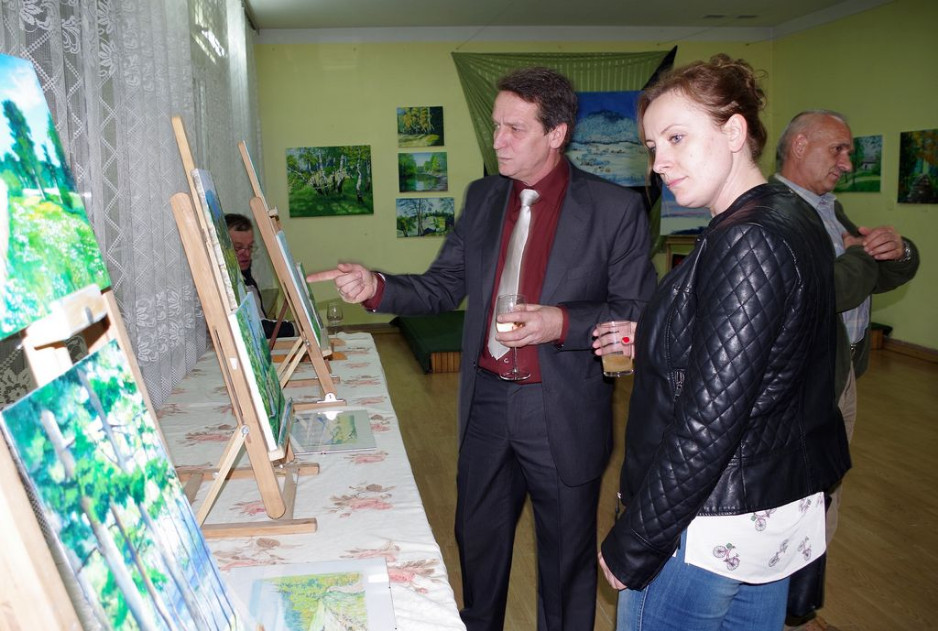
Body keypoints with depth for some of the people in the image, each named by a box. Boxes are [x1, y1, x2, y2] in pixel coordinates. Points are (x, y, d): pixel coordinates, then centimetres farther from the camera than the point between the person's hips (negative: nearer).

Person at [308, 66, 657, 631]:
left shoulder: (615, 208, -11)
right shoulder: (482, 197, 5)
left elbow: (638, 314, -9)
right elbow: (444, 287, 7)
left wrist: (563, 324, -23)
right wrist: (376, 287, -9)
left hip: (564, 415, -4)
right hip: (486, 401, 5)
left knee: (567, 558, 16)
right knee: (479, 543, 22)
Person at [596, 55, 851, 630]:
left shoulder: (746, 242, -24)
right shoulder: (794, 218, 5)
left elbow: (708, 421, -26)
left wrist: (631, 548, -18)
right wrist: (650, 344, 9)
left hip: (709, 529, -9)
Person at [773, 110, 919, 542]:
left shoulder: (829, 210, 13)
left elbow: (892, 275, 14)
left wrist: (898, 249, -9)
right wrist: (864, 255, -11)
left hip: (843, 373, 10)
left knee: (825, 500, 23)